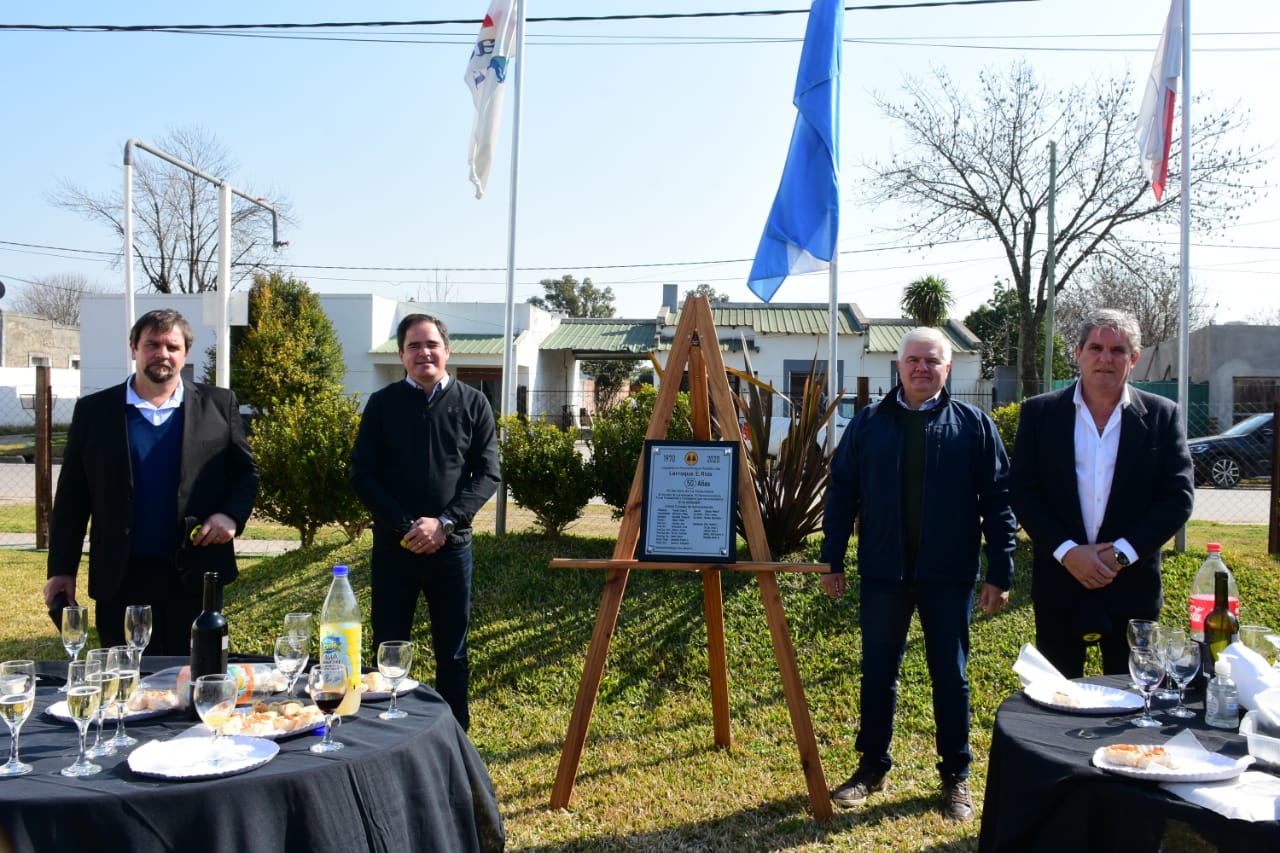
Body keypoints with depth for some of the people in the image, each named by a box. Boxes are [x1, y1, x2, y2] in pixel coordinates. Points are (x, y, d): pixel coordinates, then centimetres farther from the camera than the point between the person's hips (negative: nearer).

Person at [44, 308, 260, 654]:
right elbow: (72, 498, 5)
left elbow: (246, 472, 9)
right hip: (122, 579, 0)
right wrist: (62, 569, 2)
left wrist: (231, 515, -10)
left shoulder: (218, 405, 4)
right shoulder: (93, 411, 4)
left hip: (196, 576, 0)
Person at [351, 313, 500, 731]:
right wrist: (405, 524, -13)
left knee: (452, 653, 10)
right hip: (393, 546, 0)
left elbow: (487, 473, -1)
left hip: (452, 546, 0)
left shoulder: (472, 404, 3)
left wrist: (444, 522, -14)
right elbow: (362, 475, 0)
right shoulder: (382, 403, 3)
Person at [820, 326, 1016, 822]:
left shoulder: (974, 425, 1)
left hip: (949, 575, -1)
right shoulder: (868, 423, 4)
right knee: (878, 673, 10)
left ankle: (956, 777, 23)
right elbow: (842, 493, 5)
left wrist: (1000, 572, -5)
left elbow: (997, 502, -1)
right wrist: (832, 559, 1)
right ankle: (873, 767, 26)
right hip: (883, 572, 1)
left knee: (950, 675, 8)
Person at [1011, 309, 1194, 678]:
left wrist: (1121, 553, -12)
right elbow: (1023, 493, -2)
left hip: (1131, 586, 0)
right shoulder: (1040, 412, 2)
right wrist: (1067, 552, -14)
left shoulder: (1161, 415, 2)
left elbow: (1179, 496, -3)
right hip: (1059, 585, 0)